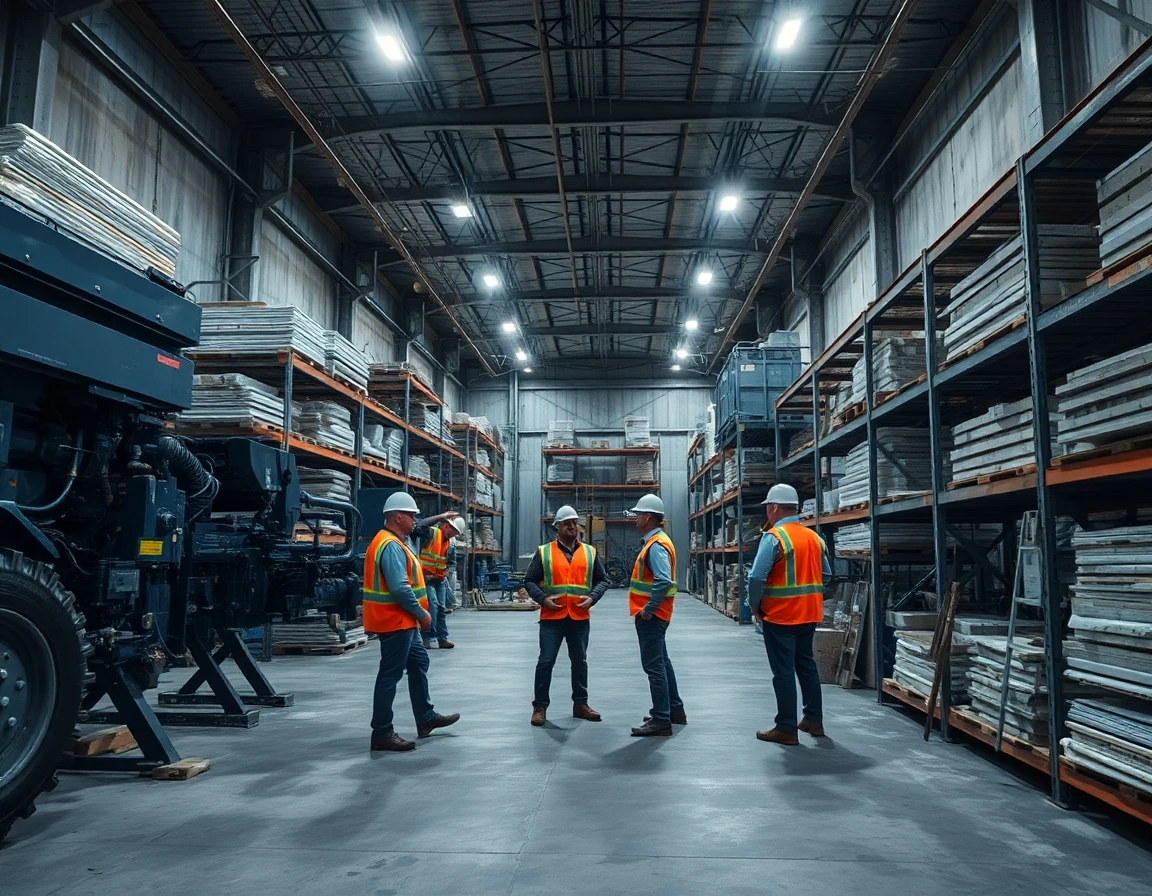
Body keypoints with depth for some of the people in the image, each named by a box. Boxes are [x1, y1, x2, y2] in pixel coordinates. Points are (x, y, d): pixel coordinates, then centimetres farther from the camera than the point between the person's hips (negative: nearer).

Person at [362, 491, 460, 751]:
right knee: (390, 675, -4)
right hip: (394, 621, -11)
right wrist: (422, 613, -18)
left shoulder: (395, 542, 13)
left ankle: (425, 718, 30)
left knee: (419, 663, 19)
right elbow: (400, 588, -28)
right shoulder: (391, 545, -21)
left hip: (401, 620, 11)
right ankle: (382, 733, 4)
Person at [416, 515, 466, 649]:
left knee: (442, 608, 10)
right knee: (432, 604, -17)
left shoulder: (451, 544, 9)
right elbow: (419, 526, -33)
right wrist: (441, 517, -34)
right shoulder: (431, 533, -12)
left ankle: (442, 638, 18)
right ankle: (427, 636, -9)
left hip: (440, 578, 7)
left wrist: (446, 572, -3)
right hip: (426, 576, -7)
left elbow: (451, 562, 17)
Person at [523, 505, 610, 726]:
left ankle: (580, 704, 25)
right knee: (546, 661, 0)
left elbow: (602, 580, 11)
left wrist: (592, 598, -6)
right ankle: (540, 706, 11)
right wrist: (543, 599, -12)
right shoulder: (544, 552, 1)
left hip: (580, 618, 3)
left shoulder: (590, 552, 7)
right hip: (552, 617, -2)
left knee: (580, 662, 12)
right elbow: (529, 581, 2)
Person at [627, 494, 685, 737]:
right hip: (653, 614, 11)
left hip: (651, 616, -11)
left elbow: (664, 581, -30)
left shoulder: (656, 545, -19)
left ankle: (661, 720, 0)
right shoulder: (655, 541, 13)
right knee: (661, 662, 19)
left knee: (654, 665, -5)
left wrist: (648, 609, -24)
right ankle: (675, 710, 30)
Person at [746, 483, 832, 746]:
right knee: (807, 666, 18)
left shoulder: (773, 537, -15)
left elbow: (757, 577, -20)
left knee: (784, 672, 0)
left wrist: (755, 606, -6)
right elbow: (826, 574, 14)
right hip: (809, 614, 7)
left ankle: (786, 729, 5)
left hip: (780, 616, -7)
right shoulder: (814, 537, 7)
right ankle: (814, 720, 26)